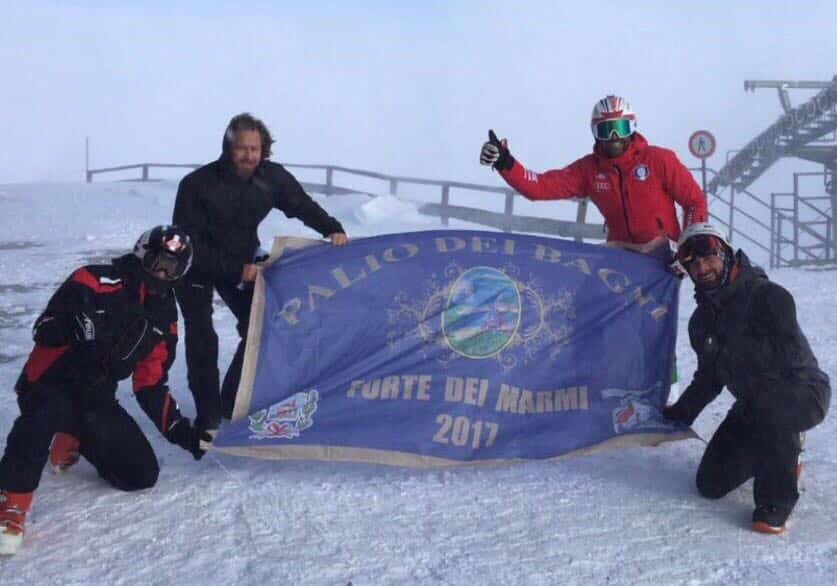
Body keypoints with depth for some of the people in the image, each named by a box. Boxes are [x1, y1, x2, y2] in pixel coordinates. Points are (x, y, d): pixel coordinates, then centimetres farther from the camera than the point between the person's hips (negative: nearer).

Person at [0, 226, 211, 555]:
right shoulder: (95, 283, -11)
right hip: (49, 384, -6)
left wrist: (178, 430, -2)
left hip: (96, 399, 6)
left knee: (142, 475, -2)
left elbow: (150, 385, 7)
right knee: (46, 413, -41)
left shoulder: (165, 319, 6)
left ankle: (73, 439, 20)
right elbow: (44, 330, -16)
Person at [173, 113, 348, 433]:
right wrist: (235, 271, -30)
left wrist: (332, 229, -16)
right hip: (196, 265, -4)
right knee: (202, 337, -13)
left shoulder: (272, 177, -17)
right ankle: (208, 414, -3)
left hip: (242, 263, 5)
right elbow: (189, 242, -26)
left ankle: (233, 401, 14)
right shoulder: (196, 185, -29)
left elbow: (303, 206, 0)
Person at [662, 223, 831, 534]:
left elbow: (789, 353, -29)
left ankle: (776, 500, -23)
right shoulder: (701, 321, 3)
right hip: (753, 407, 7)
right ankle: (783, 454, 27)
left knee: (766, 399, -43)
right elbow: (709, 377, 14)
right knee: (711, 484, 3)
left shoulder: (768, 295, -19)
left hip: (803, 394, -7)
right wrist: (680, 414, 7)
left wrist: (736, 347, -23)